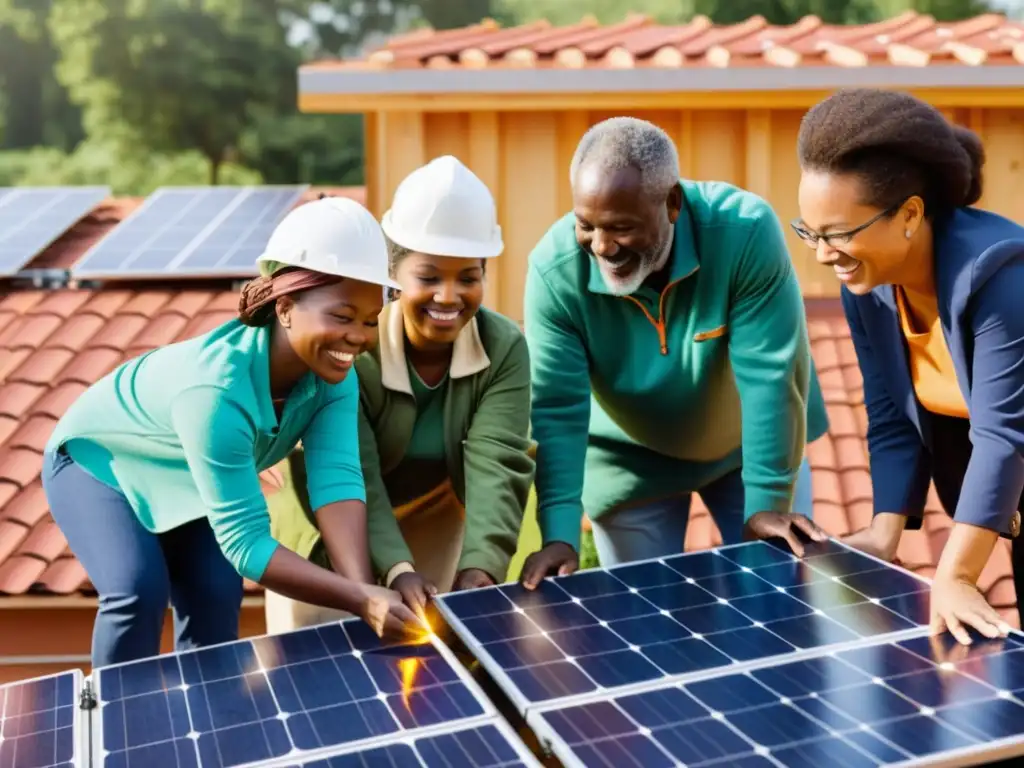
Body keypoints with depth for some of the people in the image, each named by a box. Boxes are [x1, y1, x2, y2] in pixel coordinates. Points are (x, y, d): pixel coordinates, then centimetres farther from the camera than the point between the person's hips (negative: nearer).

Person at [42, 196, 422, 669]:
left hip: (180, 477, 6)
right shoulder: (217, 390, -44)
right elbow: (246, 541, -42)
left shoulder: (332, 374, -24)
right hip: (96, 460, -5)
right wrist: (359, 601, -50)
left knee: (216, 593, -10)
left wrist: (363, 587, -49)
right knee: (139, 590, -25)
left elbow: (336, 479, -33)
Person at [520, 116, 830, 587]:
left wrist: (770, 501, -26)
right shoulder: (555, 268, -27)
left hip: (750, 446, 0)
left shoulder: (746, 231, -31)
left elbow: (771, 374, -28)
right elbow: (556, 410, -26)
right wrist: (560, 535, -34)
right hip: (632, 463, 0)